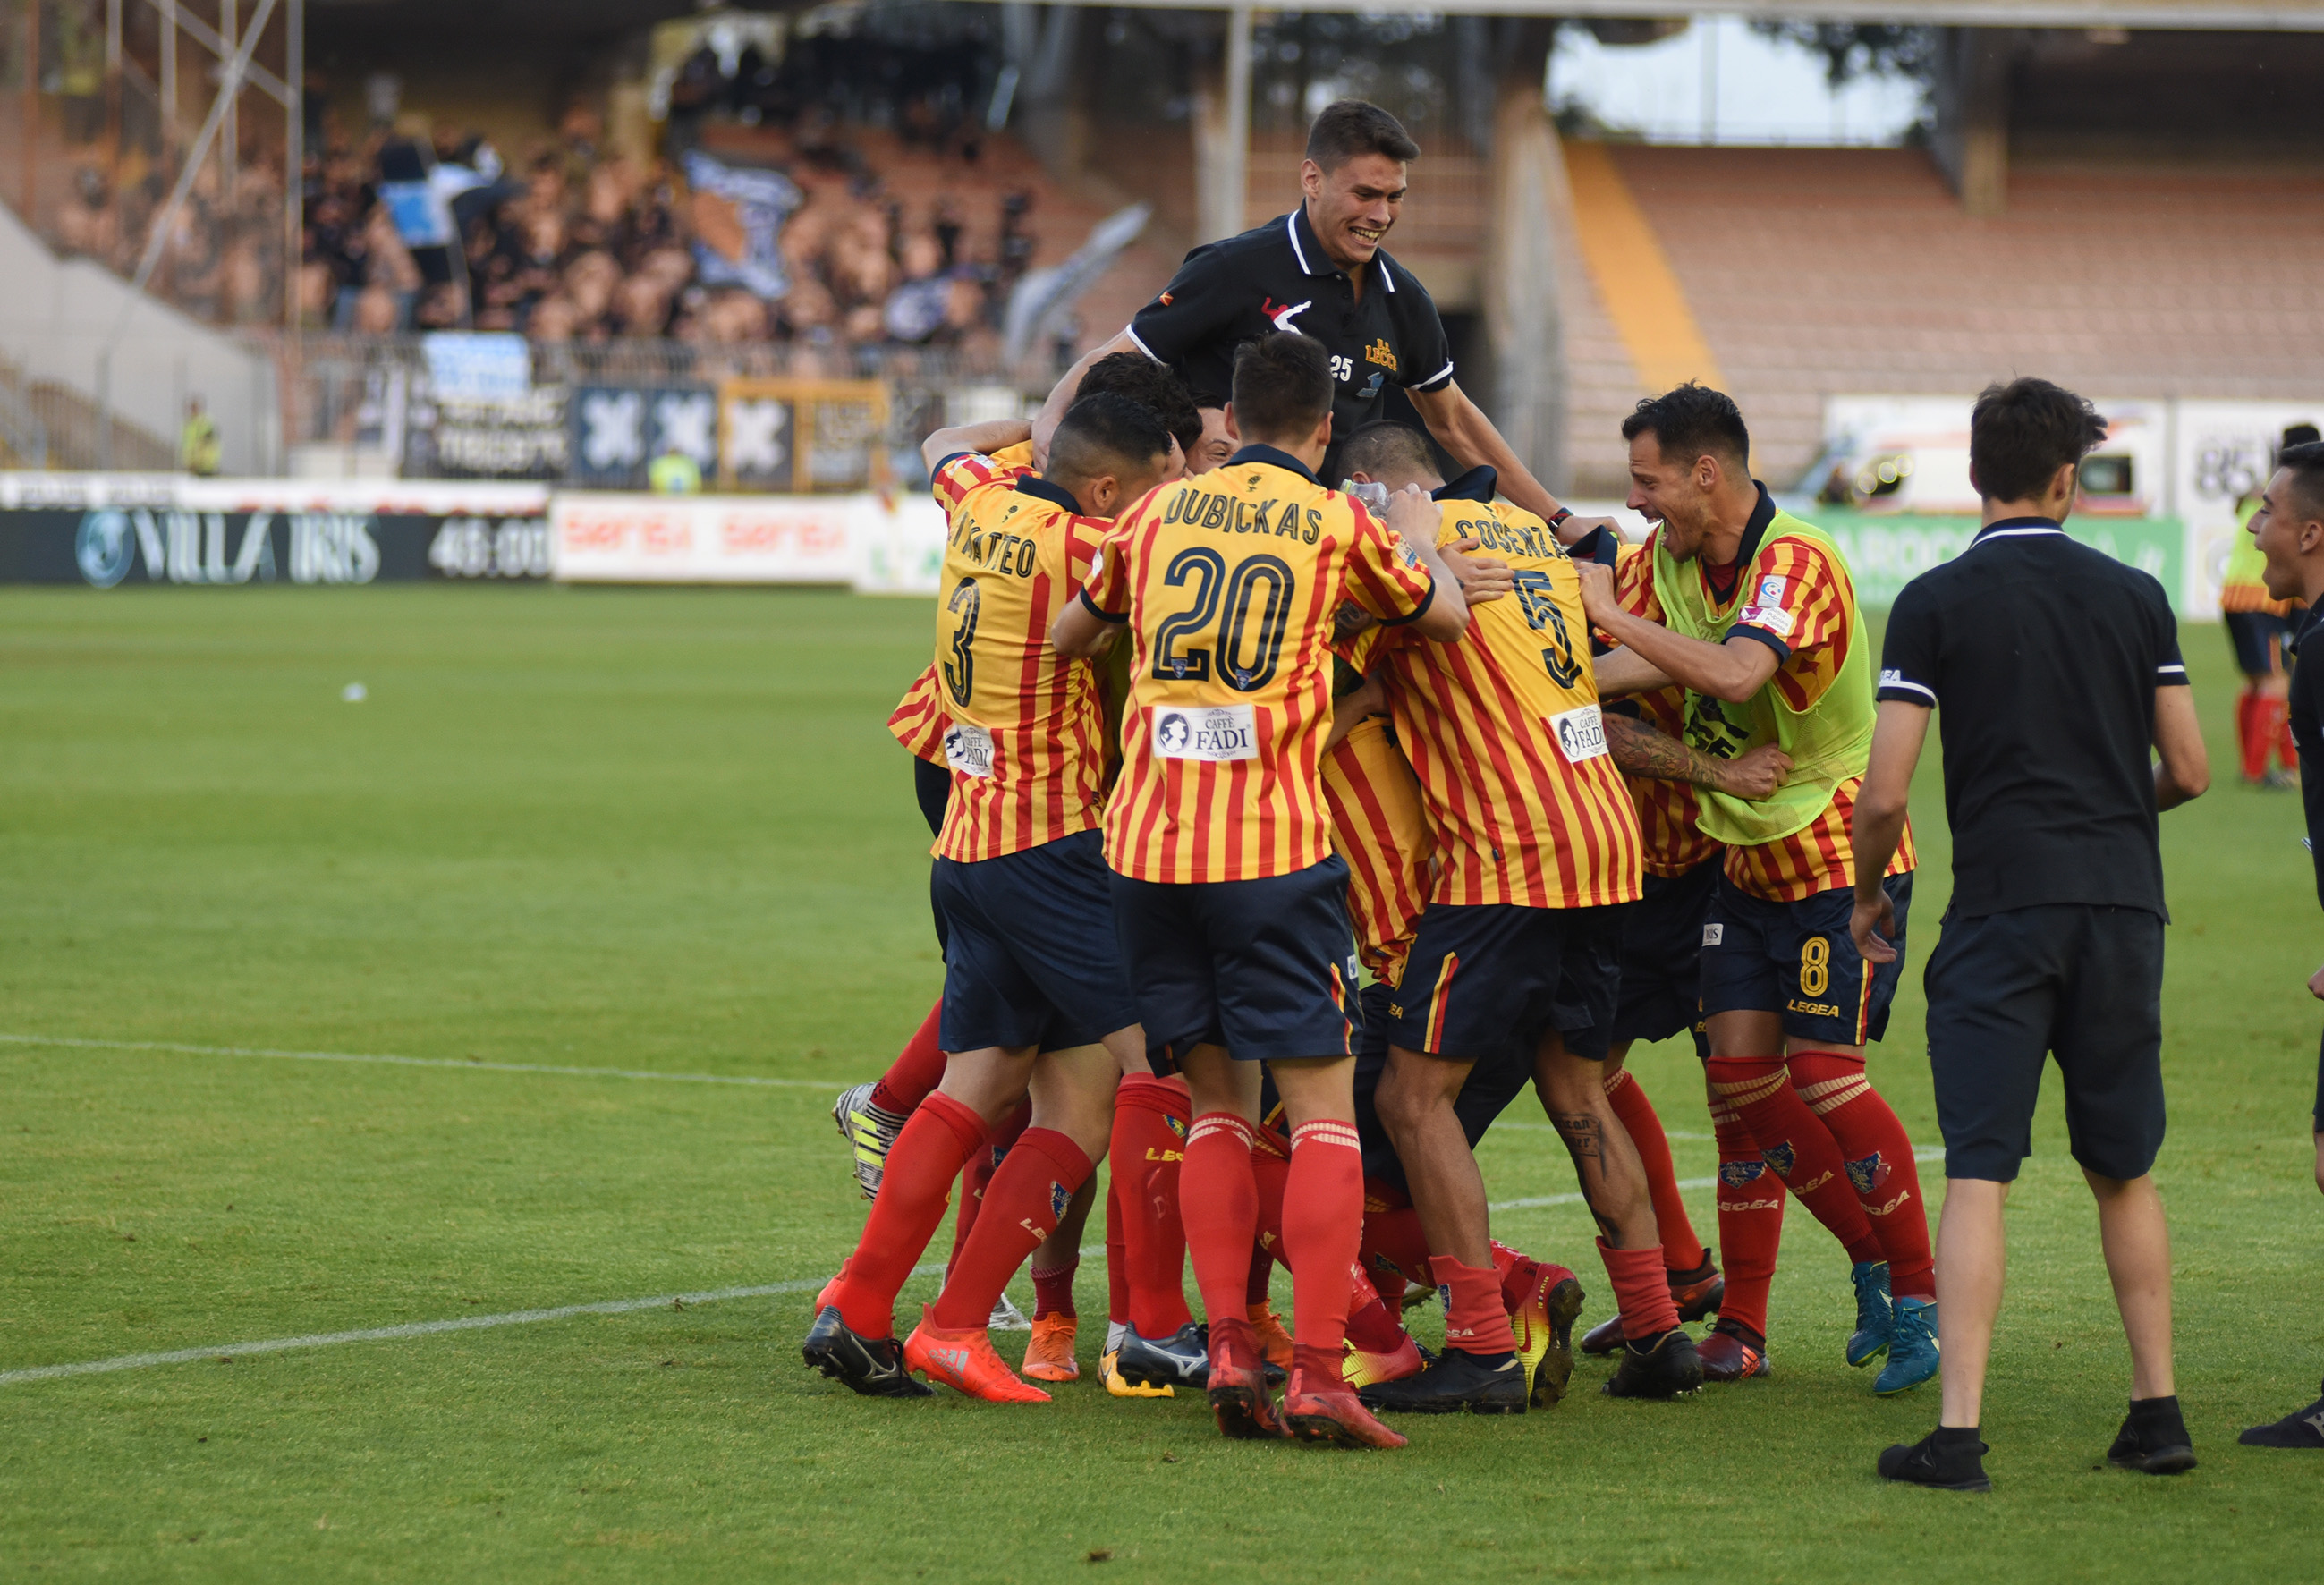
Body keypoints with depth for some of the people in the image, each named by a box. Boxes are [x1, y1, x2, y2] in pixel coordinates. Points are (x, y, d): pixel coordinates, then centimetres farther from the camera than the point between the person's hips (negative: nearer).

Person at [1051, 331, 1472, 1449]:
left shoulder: (1160, 512, 10)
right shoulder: (1340, 525, 1)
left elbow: (1070, 635, 23)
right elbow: (1445, 616, 18)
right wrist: (1419, 534, 36)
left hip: (1149, 843, 4)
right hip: (1274, 847, -4)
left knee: (1218, 1105, 12)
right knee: (1322, 1106, -2)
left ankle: (1228, 1349, 2)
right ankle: (1317, 1373, -12)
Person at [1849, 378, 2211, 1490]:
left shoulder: (1934, 604, -2)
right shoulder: (2134, 596, 7)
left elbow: (1884, 793, -6)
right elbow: (2189, 769, 10)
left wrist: (1866, 897, 13)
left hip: (2002, 906, -3)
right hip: (2124, 901, 3)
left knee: (1978, 1173, -6)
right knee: (2124, 1171, 16)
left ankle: (1958, 1434, -13)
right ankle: (2157, 1410, 16)